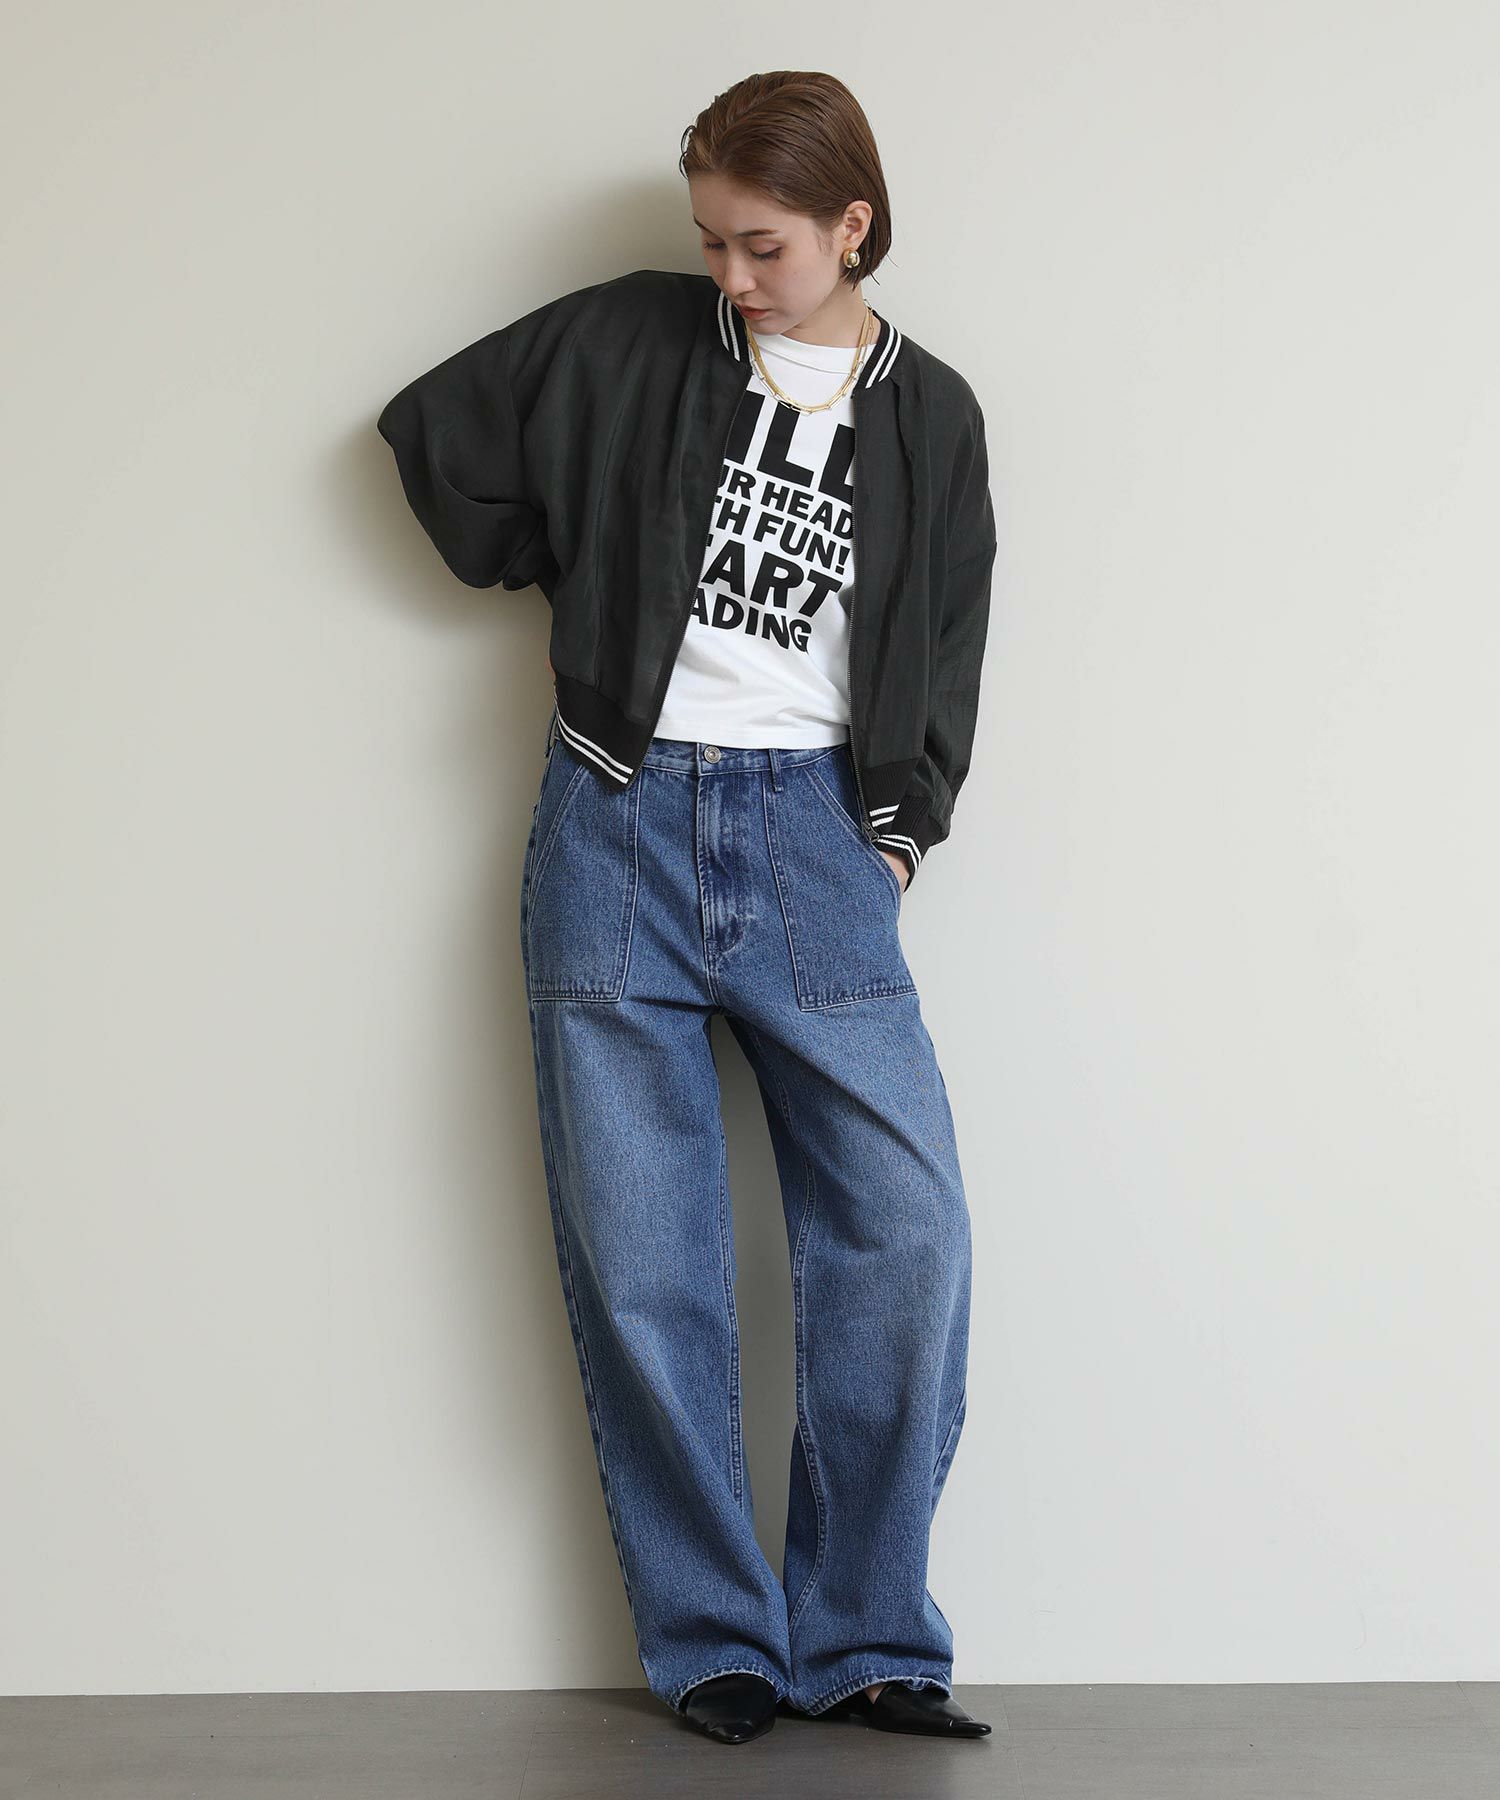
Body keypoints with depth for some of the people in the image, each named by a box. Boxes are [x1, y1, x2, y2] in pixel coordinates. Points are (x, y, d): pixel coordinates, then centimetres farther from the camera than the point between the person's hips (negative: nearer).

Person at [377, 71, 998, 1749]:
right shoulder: (629, 341, 4)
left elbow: (944, 657, 13)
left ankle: (867, 1639, 5)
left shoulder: (930, 415, 8)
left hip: (816, 837, 1)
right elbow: (434, 430, 12)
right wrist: (565, 574, 14)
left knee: (906, 1231, -9)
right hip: (619, 824, -1)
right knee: (639, 1266, -1)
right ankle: (716, 1643, 12)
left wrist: (896, 841, 4)